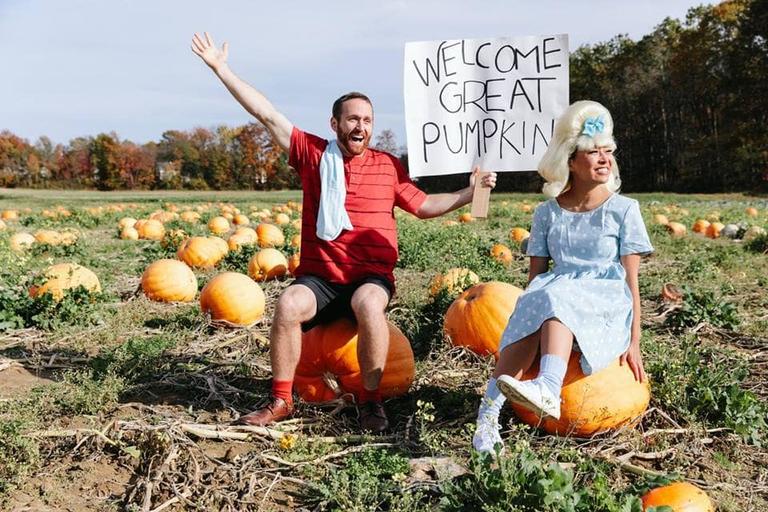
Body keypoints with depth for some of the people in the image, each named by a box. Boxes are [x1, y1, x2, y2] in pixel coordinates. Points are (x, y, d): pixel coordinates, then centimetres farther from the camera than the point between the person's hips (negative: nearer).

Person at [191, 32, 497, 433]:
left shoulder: (388, 166, 9)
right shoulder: (312, 153, 5)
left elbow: (424, 206, 16)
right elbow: (267, 114, 2)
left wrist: (469, 193, 3)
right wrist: (220, 68, 1)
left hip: (371, 277, 0)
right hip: (318, 277, 0)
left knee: (369, 304, -34)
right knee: (289, 305, -30)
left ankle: (371, 400, -17)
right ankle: (280, 400, -12)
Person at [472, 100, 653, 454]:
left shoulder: (623, 210, 6)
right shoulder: (548, 213, 13)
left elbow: (631, 280, 2)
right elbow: (535, 275, 11)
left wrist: (634, 342, -3)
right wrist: (524, 315, -4)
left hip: (607, 308, -2)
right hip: (554, 296, 2)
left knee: (556, 299, -36)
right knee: (533, 315, -34)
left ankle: (548, 389, -58)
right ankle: (488, 414, -44)